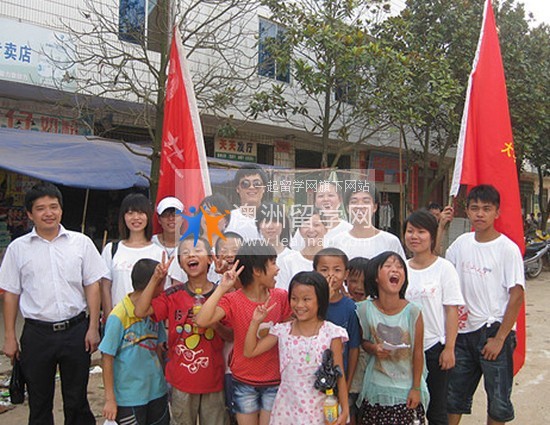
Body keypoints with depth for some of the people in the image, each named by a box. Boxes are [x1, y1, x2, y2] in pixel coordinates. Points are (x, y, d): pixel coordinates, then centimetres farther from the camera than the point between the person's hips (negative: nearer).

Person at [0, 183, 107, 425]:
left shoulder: (81, 243, 1)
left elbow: (92, 286, 2)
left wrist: (93, 328, -2)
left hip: (76, 330, 0)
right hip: (37, 333, 1)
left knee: (77, 400, 11)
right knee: (39, 403, 14)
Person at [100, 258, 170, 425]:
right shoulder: (118, 316, -17)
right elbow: (108, 359, -12)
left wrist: (165, 381, 11)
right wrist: (110, 399, -9)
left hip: (157, 392, 6)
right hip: (129, 398, -6)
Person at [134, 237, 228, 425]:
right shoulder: (173, 295, -5)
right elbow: (140, 311, -16)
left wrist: (214, 325, -22)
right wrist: (156, 278, -19)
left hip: (213, 379, 0)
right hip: (181, 379, 0)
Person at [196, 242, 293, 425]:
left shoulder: (281, 297, -6)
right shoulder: (232, 301, -14)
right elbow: (202, 321, -30)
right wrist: (222, 288, -29)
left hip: (274, 380, 1)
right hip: (244, 381, -1)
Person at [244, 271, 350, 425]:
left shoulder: (331, 333, -10)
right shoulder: (282, 331, -2)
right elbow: (249, 352, 2)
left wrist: (344, 410, -5)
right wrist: (255, 322, -6)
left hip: (318, 408, -2)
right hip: (287, 407, 2)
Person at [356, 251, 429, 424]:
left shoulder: (412, 311, -13)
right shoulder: (365, 309, -9)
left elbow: (417, 352, -6)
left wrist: (416, 388, -2)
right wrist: (373, 349, -16)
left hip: (405, 390, -1)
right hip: (376, 389, 1)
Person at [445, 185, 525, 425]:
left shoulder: (508, 248, -9)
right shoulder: (461, 243, 4)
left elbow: (516, 296, -11)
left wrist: (500, 338, -13)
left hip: (492, 332, -4)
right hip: (462, 330, 4)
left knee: (498, 401, 8)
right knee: (454, 396, 15)